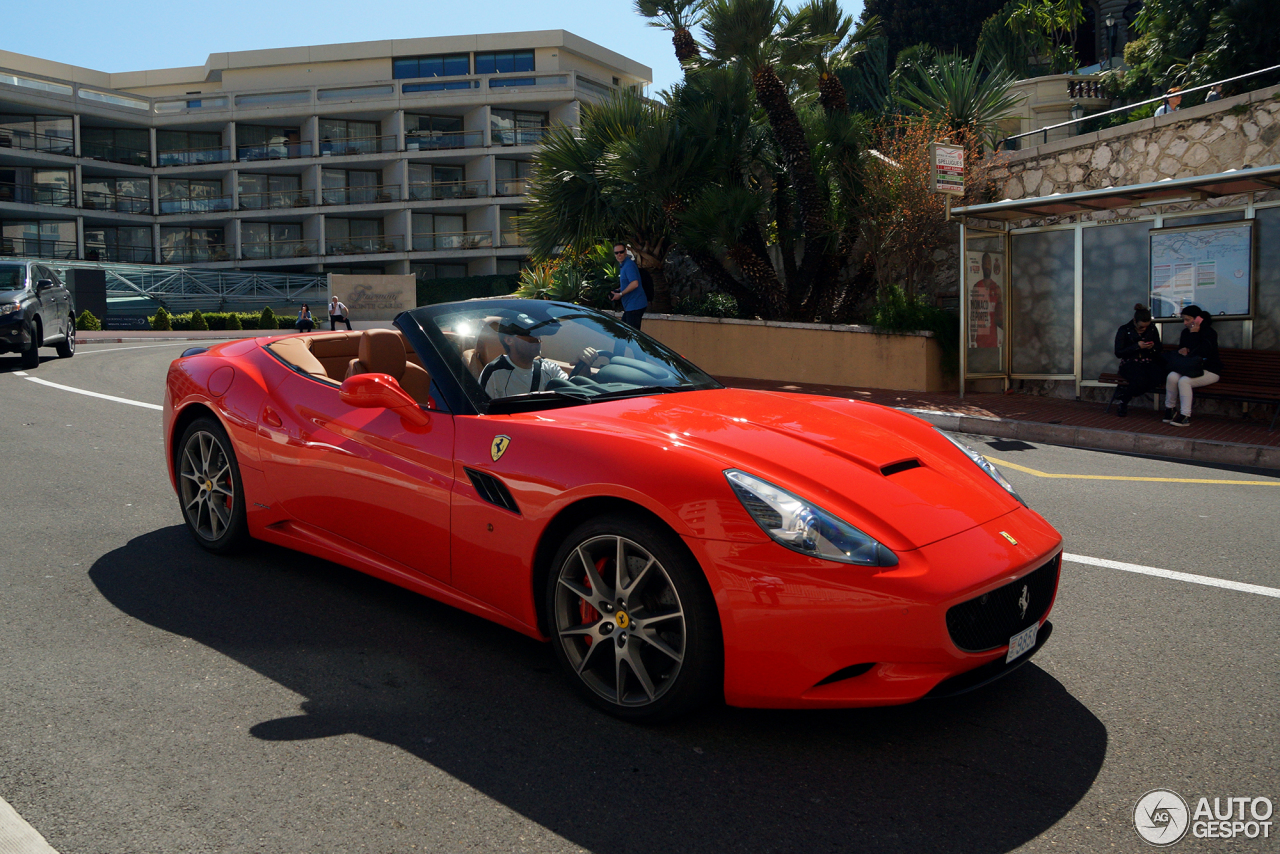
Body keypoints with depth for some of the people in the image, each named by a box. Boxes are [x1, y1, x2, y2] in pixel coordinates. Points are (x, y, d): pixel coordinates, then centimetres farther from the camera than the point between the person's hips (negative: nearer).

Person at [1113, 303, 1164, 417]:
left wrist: (1153, 347, -5)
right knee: (1141, 381, -37)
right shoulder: (1124, 330, 1)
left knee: (1157, 379, -32)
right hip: (1130, 364, -4)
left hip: (1149, 363, 4)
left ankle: (1124, 392, -11)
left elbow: (1159, 349, 21)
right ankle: (1123, 402, -8)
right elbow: (1118, 353, -6)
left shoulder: (1152, 329, 12)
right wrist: (1137, 346, -15)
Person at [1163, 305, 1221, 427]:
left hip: (1209, 371, -6)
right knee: (1172, 376, -26)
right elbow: (1181, 349, 21)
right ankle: (1170, 408, -13)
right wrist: (1181, 351, -4)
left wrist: (1194, 334, -20)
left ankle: (1185, 416, -28)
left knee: (1184, 381, -32)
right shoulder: (1186, 332, 10)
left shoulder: (1209, 333, -11)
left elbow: (1197, 353, -24)